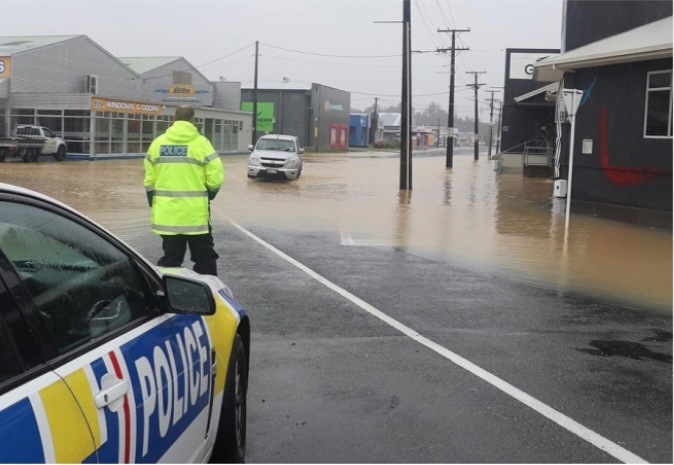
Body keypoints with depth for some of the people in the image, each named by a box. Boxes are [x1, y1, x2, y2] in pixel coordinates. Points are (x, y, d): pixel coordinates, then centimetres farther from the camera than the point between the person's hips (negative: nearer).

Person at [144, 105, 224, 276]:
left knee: (170, 258, 12)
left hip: (167, 213, 4)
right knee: (204, 257, 7)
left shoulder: (158, 143, 6)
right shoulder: (200, 142, -6)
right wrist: (208, 195, 9)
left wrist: (153, 202, 18)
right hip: (195, 212, -4)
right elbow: (215, 175, -9)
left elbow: (149, 178, 8)